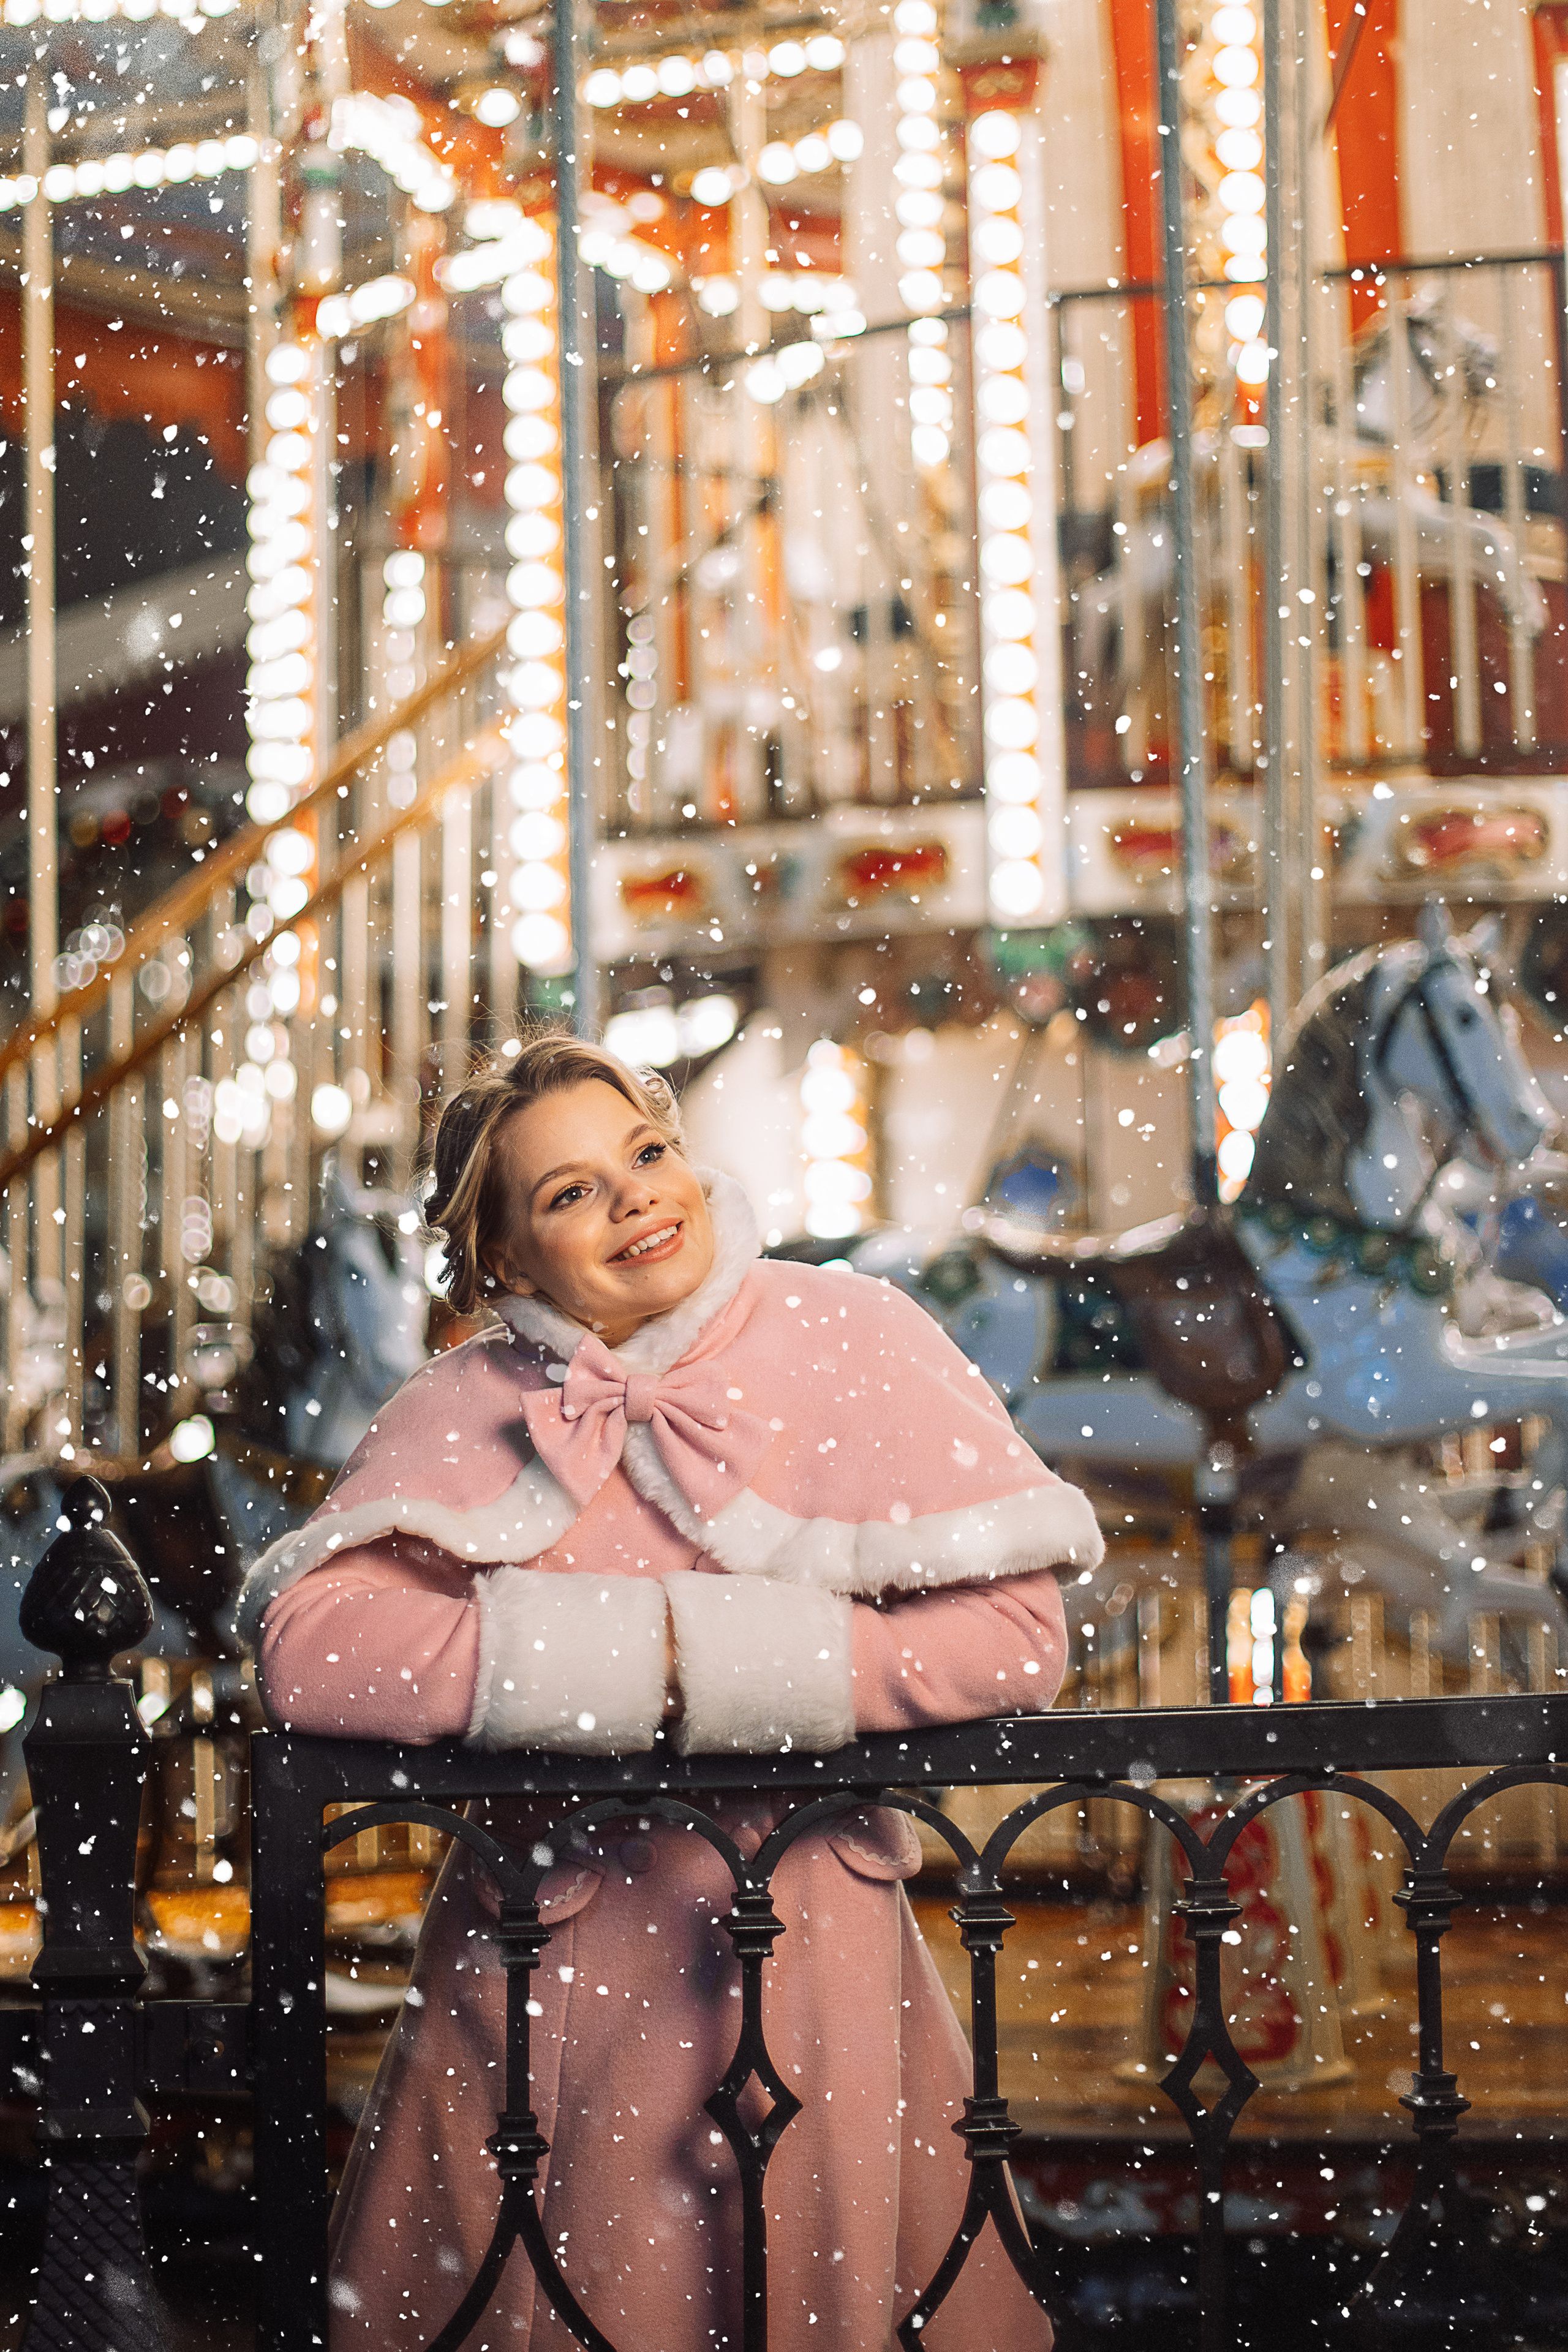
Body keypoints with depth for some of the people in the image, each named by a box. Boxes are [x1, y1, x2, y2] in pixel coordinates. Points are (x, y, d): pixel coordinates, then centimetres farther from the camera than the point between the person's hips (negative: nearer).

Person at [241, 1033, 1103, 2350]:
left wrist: (728, 1663, -17)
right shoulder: (469, 1411, -2)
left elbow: (1020, 1633, -13)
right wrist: (633, 1658, -20)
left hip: (803, 1948, 0)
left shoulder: (853, 1341, -4)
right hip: (539, 1950, 0)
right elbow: (308, 1644, -18)